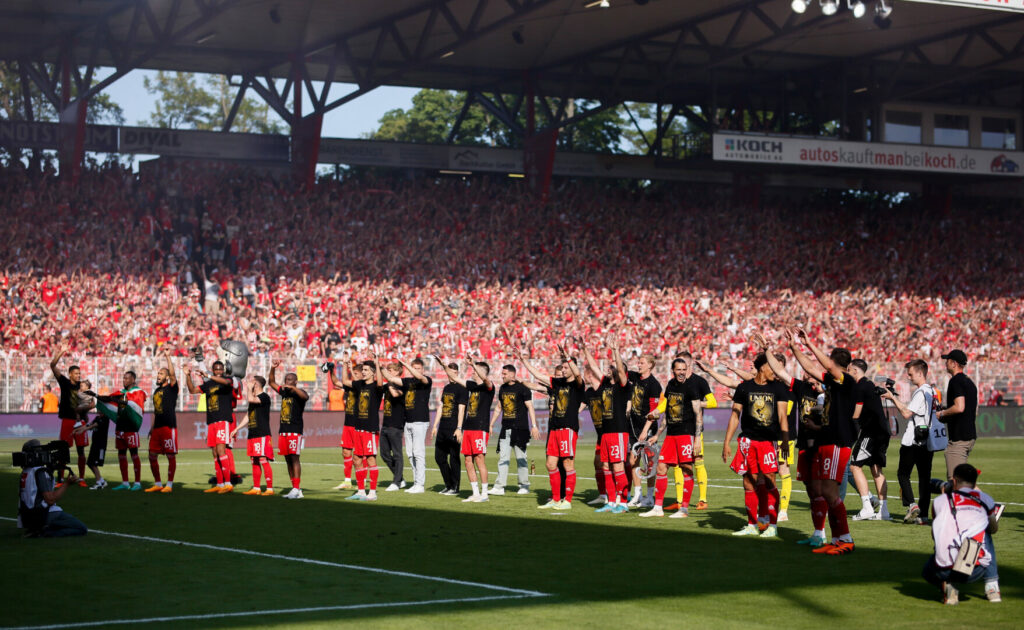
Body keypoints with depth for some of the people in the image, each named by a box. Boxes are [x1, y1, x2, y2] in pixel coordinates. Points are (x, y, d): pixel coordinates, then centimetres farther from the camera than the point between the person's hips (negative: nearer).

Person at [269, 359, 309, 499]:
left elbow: (305, 397, -27)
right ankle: (295, 489, 9)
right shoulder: (284, 392, 16)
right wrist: (273, 368, 11)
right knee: (288, 459, 6)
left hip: (295, 430, -7)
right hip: (283, 430, 7)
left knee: (294, 457, -11)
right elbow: (271, 382, 25)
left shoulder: (298, 392, -4)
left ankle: (296, 489, -15)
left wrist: (292, 387, -33)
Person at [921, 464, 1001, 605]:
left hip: (945, 572, -1)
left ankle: (947, 586, 2)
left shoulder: (939, 501, 12)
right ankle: (992, 587, 26)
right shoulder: (985, 500, 13)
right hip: (976, 571, 1)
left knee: (928, 572, 37)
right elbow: (994, 529, 34)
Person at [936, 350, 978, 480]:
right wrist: (946, 414, 23)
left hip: (958, 439, -10)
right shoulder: (970, 382, 17)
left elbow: (959, 407, -26)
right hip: (970, 436, 10)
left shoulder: (955, 381, -13)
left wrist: (942, 413, -9)